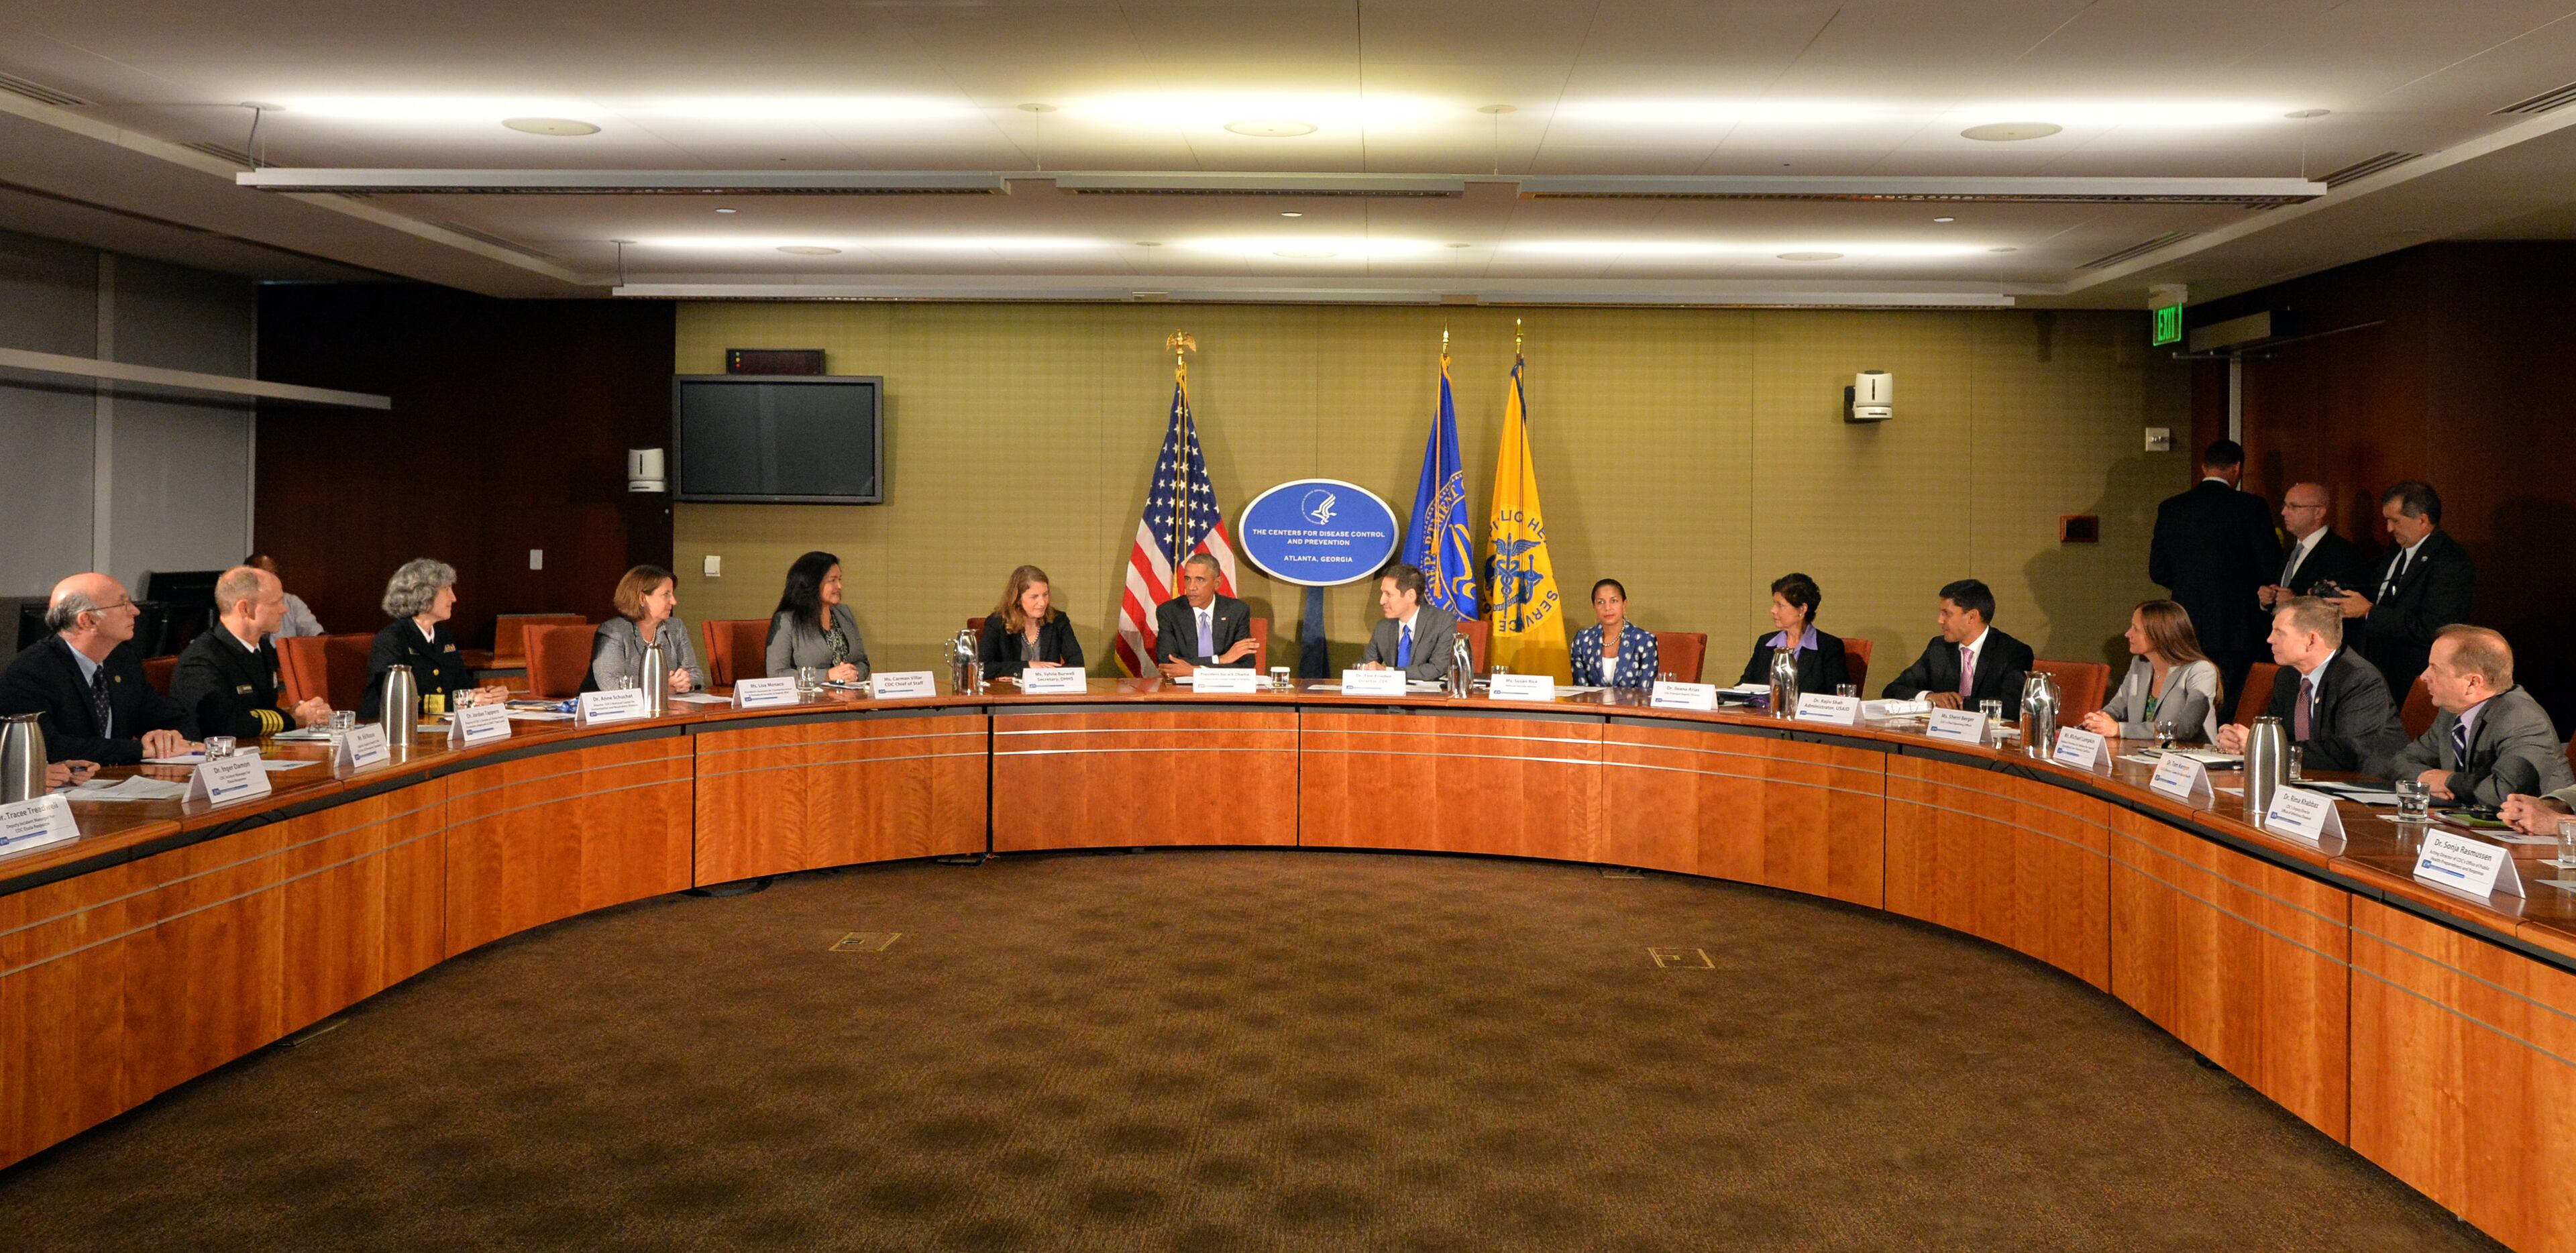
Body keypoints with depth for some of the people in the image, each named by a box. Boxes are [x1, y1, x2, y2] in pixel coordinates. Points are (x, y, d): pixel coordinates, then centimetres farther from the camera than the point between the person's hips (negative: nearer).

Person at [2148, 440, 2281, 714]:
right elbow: (2272, 568, -6)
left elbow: (2158, 571, 7)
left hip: (2186, 629, 4)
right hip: (2234, 628, -4)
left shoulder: (2170, 508, 4)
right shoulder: (2251, 506, -7)